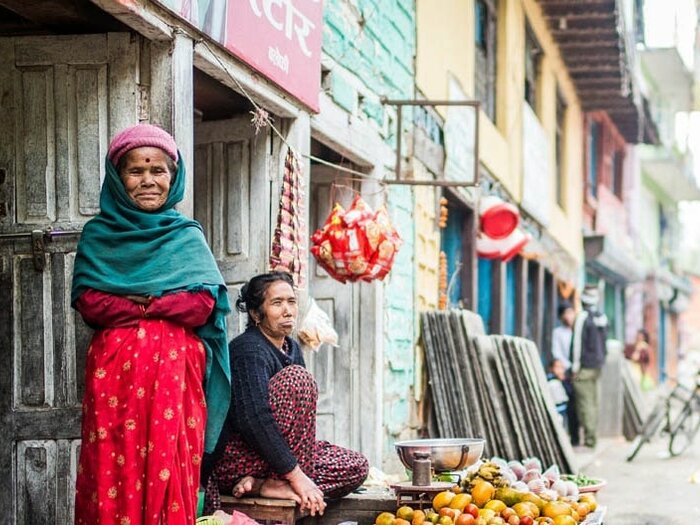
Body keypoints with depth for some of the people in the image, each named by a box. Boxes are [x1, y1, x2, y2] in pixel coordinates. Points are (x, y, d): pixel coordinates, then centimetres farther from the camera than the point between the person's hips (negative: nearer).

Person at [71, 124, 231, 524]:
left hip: (175, 370, 0)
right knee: (113, 471, -4)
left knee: (170, 472, -4)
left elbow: (204, 303, 0)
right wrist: (164, 304, -8)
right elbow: (87, 302, -1)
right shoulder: (98, 234, 12)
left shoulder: (188, 236, 12)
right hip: (113, 368, 0)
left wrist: (137, 302, -7)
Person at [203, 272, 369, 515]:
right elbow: (253, 419, -28)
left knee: (356, 466, -2)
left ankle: (260, 484, -12)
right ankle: (276, 485, -21)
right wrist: (297, 476, -29)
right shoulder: (249, 350, -16)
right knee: (297, 377, -24)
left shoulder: (292, 349, 13)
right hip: (231, 457, -9)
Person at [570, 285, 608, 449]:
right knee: (593, 402, 12)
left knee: (585, 403, -7)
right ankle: (593, 437, 15)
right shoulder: (602, 317, 9)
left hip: (585, 366, -7)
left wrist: (575, 366, -11)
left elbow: (578, 342, -14)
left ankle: (590, 438, -10)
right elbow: (604, 342, 15)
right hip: (598, 365, 7)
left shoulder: (583, 317, -13)